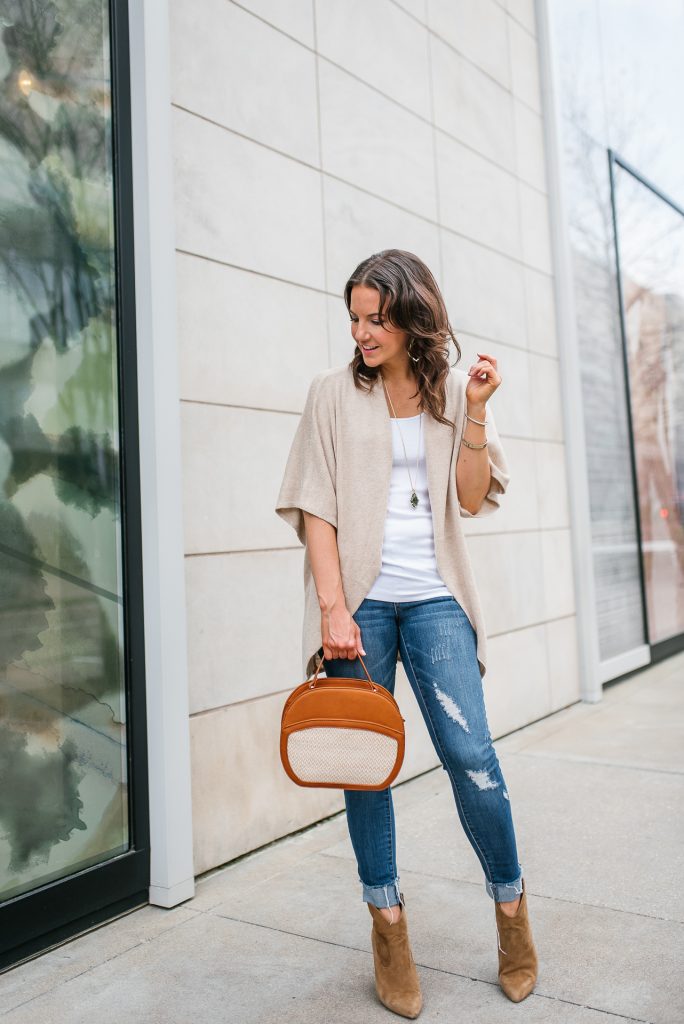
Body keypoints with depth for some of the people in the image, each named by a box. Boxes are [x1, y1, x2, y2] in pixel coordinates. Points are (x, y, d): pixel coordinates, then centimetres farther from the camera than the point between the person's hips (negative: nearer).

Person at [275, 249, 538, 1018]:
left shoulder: (452, 390, 8)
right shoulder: (334, 392, 4)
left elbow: (472, 500, 2)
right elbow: (315, 505, -2)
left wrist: (474, 412, -9)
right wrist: (333, 606, -10)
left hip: (435, 598, 1)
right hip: (360, 597, 0)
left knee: (470, 755, -4)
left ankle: (511, 905, 22)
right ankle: (388, 927, 23)